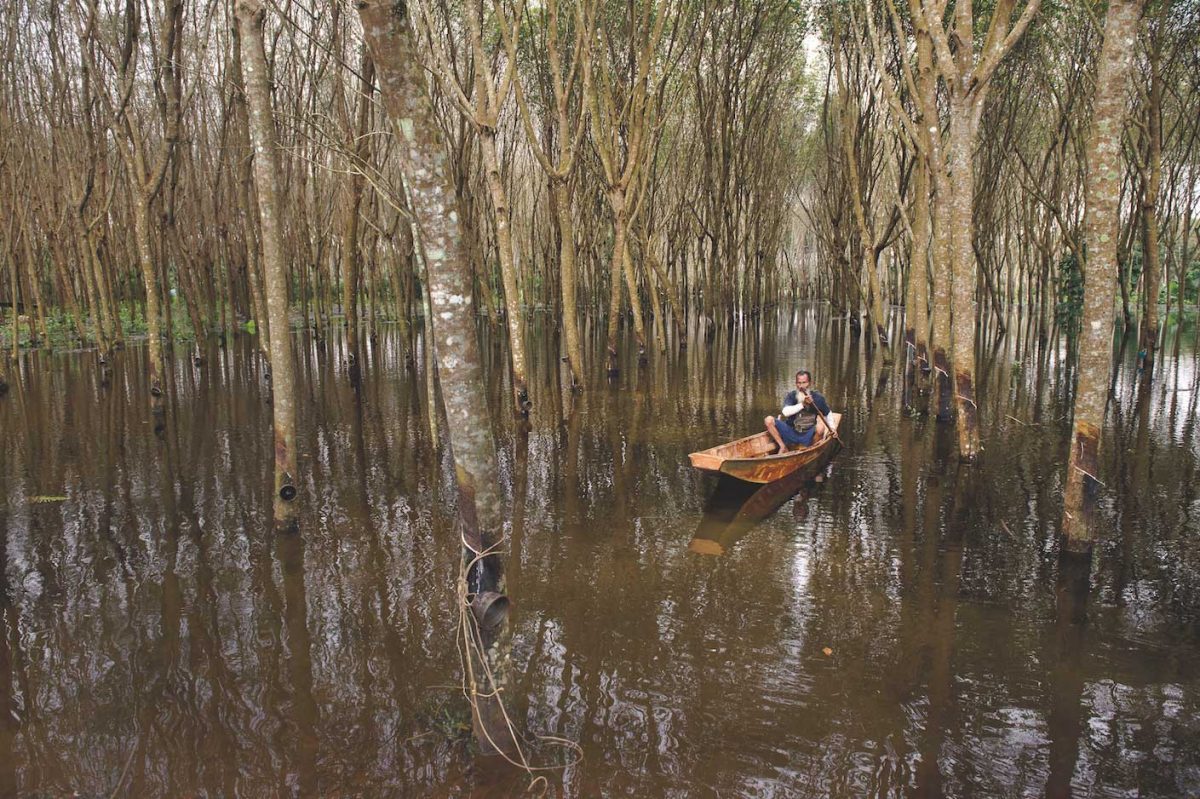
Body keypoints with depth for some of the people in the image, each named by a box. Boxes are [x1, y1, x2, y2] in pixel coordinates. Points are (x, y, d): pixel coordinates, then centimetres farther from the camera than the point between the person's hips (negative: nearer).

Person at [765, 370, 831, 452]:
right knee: (768, 420, -19)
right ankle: (783, 447, -13)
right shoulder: (791, 396, -4)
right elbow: (785, 412, -23)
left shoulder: (817, 397, -3)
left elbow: (828, 413, 14)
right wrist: (802, 404, -31)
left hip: (806, 437, 0)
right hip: (791, 433, 0)